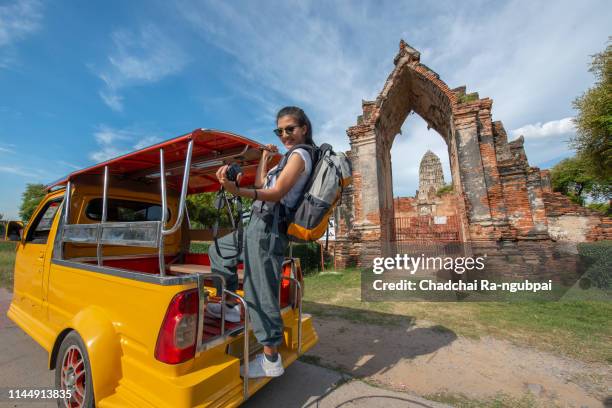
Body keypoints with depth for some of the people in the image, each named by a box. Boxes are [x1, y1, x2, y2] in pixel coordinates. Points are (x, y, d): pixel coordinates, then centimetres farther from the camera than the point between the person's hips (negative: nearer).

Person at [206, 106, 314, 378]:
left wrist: (238, 191, -34)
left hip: (268, 229, -10)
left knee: (260, 293, -6)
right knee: (218, 251, 23)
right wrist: (265, 158, 20)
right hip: (261, 226, 10)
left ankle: (271, 360, 10)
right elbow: (261, 184, 21)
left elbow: (275, 194, -22)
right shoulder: (291, 156, 22)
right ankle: (230, 306, 27)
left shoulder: (300, 155, -7)